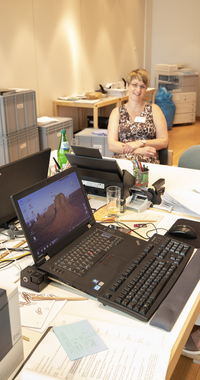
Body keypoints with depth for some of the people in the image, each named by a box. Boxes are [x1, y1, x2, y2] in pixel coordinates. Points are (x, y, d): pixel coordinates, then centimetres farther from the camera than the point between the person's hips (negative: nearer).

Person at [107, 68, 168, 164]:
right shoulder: (117, 112, 12)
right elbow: (111, 144, -2)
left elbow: (164, 141, 5)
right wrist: (139, 150, -16)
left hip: (148, 161, -1)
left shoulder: (154, 109, 13)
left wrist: (140, 143, -12)